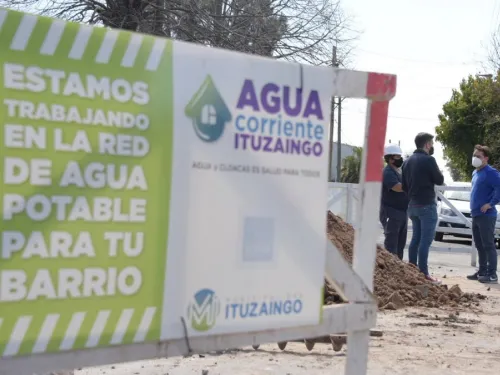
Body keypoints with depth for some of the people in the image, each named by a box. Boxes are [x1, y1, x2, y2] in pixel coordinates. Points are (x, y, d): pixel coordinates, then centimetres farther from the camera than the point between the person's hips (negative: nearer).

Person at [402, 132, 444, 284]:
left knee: (416, 238, 13)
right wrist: (438, 173, 12)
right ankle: (423, 273, -8)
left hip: (413, 205, 8)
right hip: (426, 205, -8)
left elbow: (404, 185, 14)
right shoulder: (428, 159, -13)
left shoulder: (408, 161, 11)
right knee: (426, 240, -7)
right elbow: (439, 180, -7)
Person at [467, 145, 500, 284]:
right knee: (480, 246, 13)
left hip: (486, 215, -9)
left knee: (488, 245, -6)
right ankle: (482, 271, 21)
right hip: (476, 215, 9)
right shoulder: (475, 173, 15)